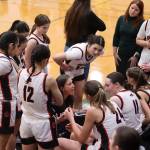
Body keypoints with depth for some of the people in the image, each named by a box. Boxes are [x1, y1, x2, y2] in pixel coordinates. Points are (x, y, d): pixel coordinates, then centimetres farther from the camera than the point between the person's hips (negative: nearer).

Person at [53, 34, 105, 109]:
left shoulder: (98, 51, -24)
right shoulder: (79, 52, -43)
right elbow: (56, 58, -44)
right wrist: (63, 66, -23)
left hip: (79, 71, 5)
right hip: (68, 72, -5)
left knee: (79, 97, 9)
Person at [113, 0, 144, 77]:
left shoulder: (141, 23, -11)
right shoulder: (121, 19, 1)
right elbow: (116, 36, 6)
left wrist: (136, 56, -13)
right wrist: (115, 53, 3)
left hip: (133, 56, -4)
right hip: (121, 54, 4)